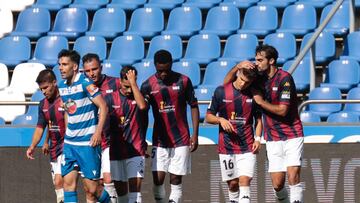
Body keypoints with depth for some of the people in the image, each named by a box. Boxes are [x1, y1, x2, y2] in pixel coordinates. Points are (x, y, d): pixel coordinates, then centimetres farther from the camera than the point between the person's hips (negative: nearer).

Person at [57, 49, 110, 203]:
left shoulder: (85, 83, -13)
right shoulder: (62, 86, 10)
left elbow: (103, 107, -15)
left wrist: (98, 132, -21)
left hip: (88, 143, -7)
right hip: (69, 142, 7)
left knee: (91, 189, -6)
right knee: (68, 183, 0)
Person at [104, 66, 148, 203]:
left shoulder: (140, 96, -2)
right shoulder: (110, 99, 2)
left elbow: (142, 106, -26)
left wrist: (133, 83, -22)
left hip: (136, 150, -3)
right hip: (116, 151, 3)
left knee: (135, 187, -13)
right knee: (120, 189, 10)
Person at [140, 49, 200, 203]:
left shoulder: (183, 81, -4)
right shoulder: (148, 85, -2)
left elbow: (194, 107, 3)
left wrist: (195, 134, -2)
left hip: (181, 139, -1)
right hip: (159, 140, 1)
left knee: (176, 180, 1)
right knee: (158, 180, -7)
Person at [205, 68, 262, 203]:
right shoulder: (221, 91, -2)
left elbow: (258, 119, 12)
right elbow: (208, 117, 5)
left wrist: (257, 139, -2)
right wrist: (220, 120, -15)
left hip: (247, 147, 0)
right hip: (226, 146, 0)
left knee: (244, 180, -13)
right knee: (232, 183, 5)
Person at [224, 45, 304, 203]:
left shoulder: (284, 78, -12)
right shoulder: (258, 78, 6)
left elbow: (282, 110, -17)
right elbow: (227, 82, 11)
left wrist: (260, 101, -8)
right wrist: (238, 67, -7)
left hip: (292, 136, -5)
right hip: (273, 139, 5)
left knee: (293, 177, -18)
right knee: (277, 184, -2)